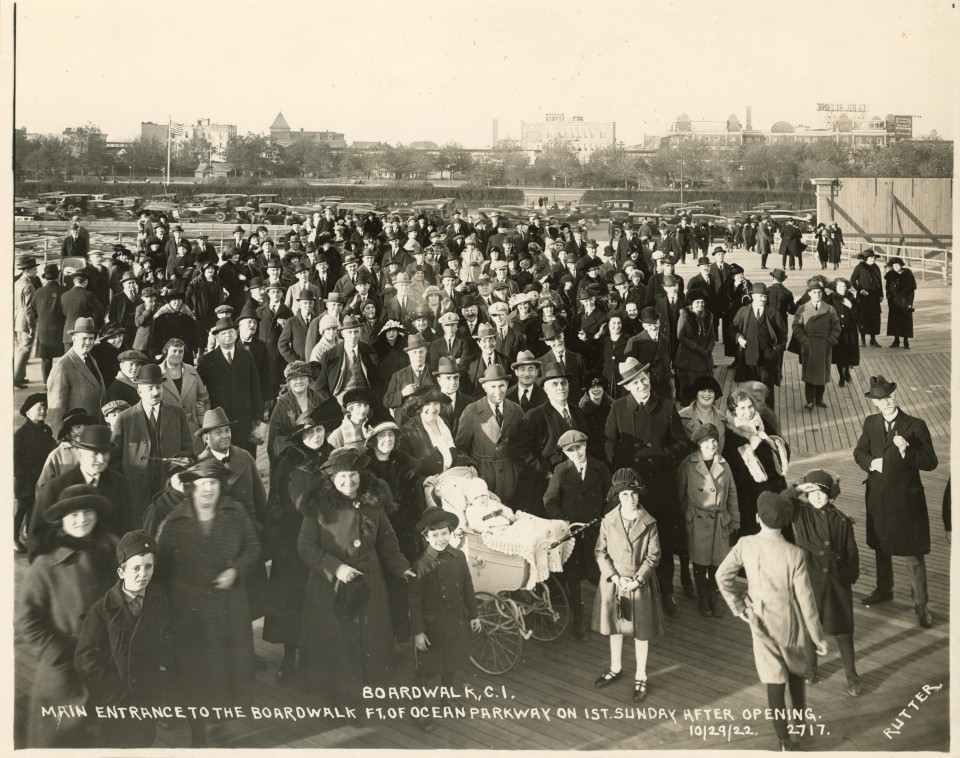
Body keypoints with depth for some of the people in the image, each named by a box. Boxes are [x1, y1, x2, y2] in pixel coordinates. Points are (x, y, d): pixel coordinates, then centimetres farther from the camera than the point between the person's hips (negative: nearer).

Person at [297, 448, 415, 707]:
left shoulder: (373, 503, 0)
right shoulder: (319, 507, -10)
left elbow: (387, 541, 10)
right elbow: (306, 547, -10)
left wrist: (402, 568, 3)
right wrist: (336, 567, -18)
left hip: (367, 586, 3)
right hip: (330, 586, -3)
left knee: (369, 641, 9)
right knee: (334, 645, 4)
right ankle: (335, 697, 19)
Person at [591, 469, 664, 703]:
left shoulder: (648, 523, -11)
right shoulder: (608, 521, -7)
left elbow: (653, 555, -8)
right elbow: (600, 552, -4)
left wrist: (638, 579, -18)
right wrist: (615, 577, -15)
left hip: (640, 582, -2)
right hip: (613, 580, 2)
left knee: (641, 630, 7)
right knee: (614, 625, 16)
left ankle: (640, 677, 20)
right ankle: (616, 668, 35)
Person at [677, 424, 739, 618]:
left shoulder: (723, 465, 5)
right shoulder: (688, 465, -7)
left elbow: (732, 494, 10)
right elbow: (680, 494, -1)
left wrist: (734, 522, 9)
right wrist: (683, 519, -1)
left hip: (720, 521, 3)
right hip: (697, 522, -3)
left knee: (717, 562, 7)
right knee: (700, 562, 7)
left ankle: (715, 599, 26)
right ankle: (703, 600, 24)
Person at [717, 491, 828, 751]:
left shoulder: (746, 545, -16)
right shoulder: (794, 554, -22)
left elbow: (722, 575, -11)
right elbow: (806, 599, -16)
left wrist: (737, 606, -1)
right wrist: (818, 636, -6)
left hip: (761, 623, 0)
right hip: (791, 624, 0)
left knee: (774, 682, 9)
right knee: (796, 673, 25)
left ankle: (785, 740, 16)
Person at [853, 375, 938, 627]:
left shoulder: (915, 426, -15)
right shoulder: (871, 423, -1)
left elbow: (931, 462, -16)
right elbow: (859, 451, 10)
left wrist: (906, 451, -32)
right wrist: (870, 462, -11)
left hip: (907, 500, -5)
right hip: (878, 499, 5)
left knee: (914, 556, 3)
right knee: (880, 548, 22)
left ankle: (920, 604, 16)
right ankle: (884, 590, 43)